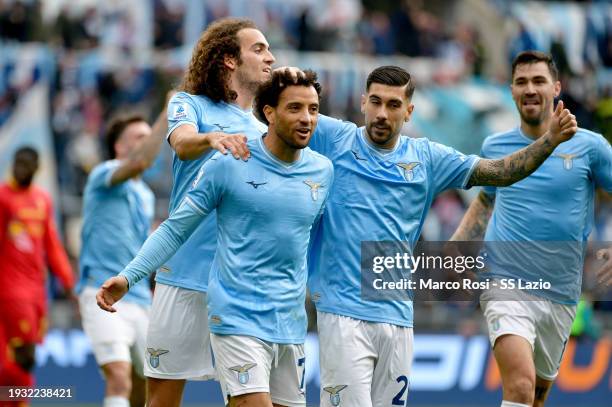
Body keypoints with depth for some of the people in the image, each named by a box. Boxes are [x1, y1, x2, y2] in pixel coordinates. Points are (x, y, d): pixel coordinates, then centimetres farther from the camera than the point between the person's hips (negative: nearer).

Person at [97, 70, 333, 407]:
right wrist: (127, 277, -9)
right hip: (237, 318, -5)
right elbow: (176, 229, -2)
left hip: (291, 325, 6)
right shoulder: (228, 164, -7)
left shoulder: (323, 171, 7)